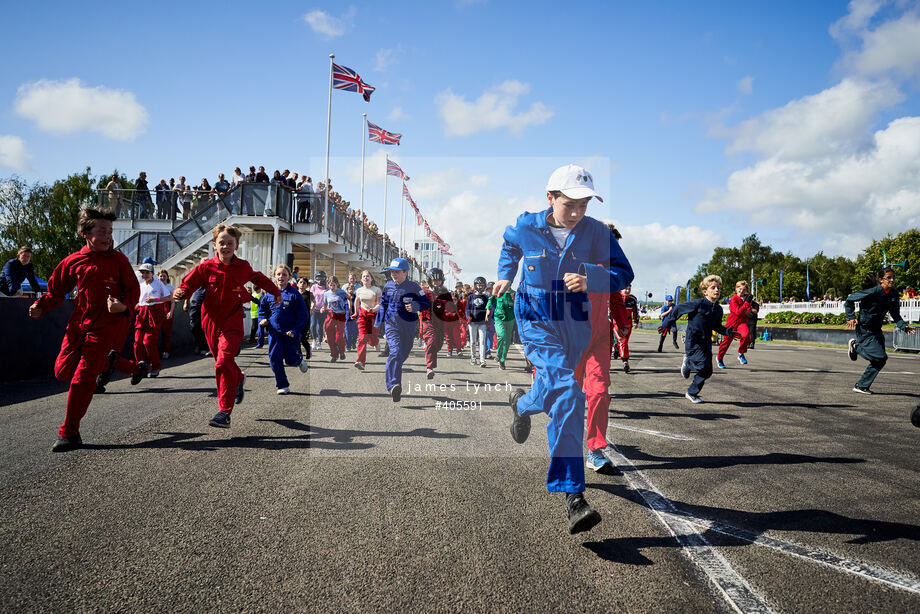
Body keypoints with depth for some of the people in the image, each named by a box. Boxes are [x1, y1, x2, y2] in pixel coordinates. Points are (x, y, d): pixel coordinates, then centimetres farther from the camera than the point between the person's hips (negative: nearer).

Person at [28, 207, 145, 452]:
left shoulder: (117, 259, -1)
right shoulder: (73, 262, 5)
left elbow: (134, 290, -1)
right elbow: (56, 291, 12)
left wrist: (124, 306, -21)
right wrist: (41, 306, -6)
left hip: (106, 326, -4)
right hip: (79, 324, 5)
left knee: (82, 379, -10)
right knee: (62, 371, 11)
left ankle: (69, 433, 4)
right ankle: (110, 359, 36)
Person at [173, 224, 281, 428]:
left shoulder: (243, 267, 1)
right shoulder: (206, 267, -1)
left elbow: (259, 279, 21)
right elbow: (189, 283, 1)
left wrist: (275, 292, 33)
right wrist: (180, 292, -23)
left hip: (232, 323, -3)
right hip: (211, 322, 3)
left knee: (223, 363, -19)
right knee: (224, 364, 17)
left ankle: (224, 412, -19)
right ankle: (239, 380, 53)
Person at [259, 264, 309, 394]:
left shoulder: (294, 294, -7)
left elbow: (303, 315, -7)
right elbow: (262, 308, 22)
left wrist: (295, 331, -15)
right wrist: (263, 320, 2)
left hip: (291, 332, -3)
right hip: (274, 331, 3)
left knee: (291, 360, 1)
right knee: (275, 359, -3)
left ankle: (299, 360, 38)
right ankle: (283, 386, 10)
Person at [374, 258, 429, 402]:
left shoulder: (413, 287, -3)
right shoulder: (388, 286, 7)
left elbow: (426, 303, 0)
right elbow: (383, 305, 21)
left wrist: (415, 306, -20)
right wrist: (378, 323, 23)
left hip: (409, 326, 0)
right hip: (392, 325, 0)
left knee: (403, 354, 13)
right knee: (395, 352, -21)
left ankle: (390, 378, 41)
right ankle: (393, 385, -33)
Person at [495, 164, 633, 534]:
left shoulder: (596, 232, -5)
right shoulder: (525, 227, -5)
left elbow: (624, 273, -7)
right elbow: (510, 247, 19)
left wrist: (590, 281, -24)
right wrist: (505, 276, 10)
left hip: (576, 323, 3)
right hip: (537, 320, -3)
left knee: (555, 390, 19)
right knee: (568, 392, -21)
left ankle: (522, 404, 58)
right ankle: (573, 496, -17)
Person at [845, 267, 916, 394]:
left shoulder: (894, 295, 1)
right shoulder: (873, 292, -20)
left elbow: (895, 315, 7)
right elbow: (850, 300, -13)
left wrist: (904, 326, -10)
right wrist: (851, 317, -18)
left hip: (876, 330, 8)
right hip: (864, 329, -8)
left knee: (880, 360, 8)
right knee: (880, 356, -16)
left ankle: (861, 386, 20)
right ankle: (856, 347, 10)